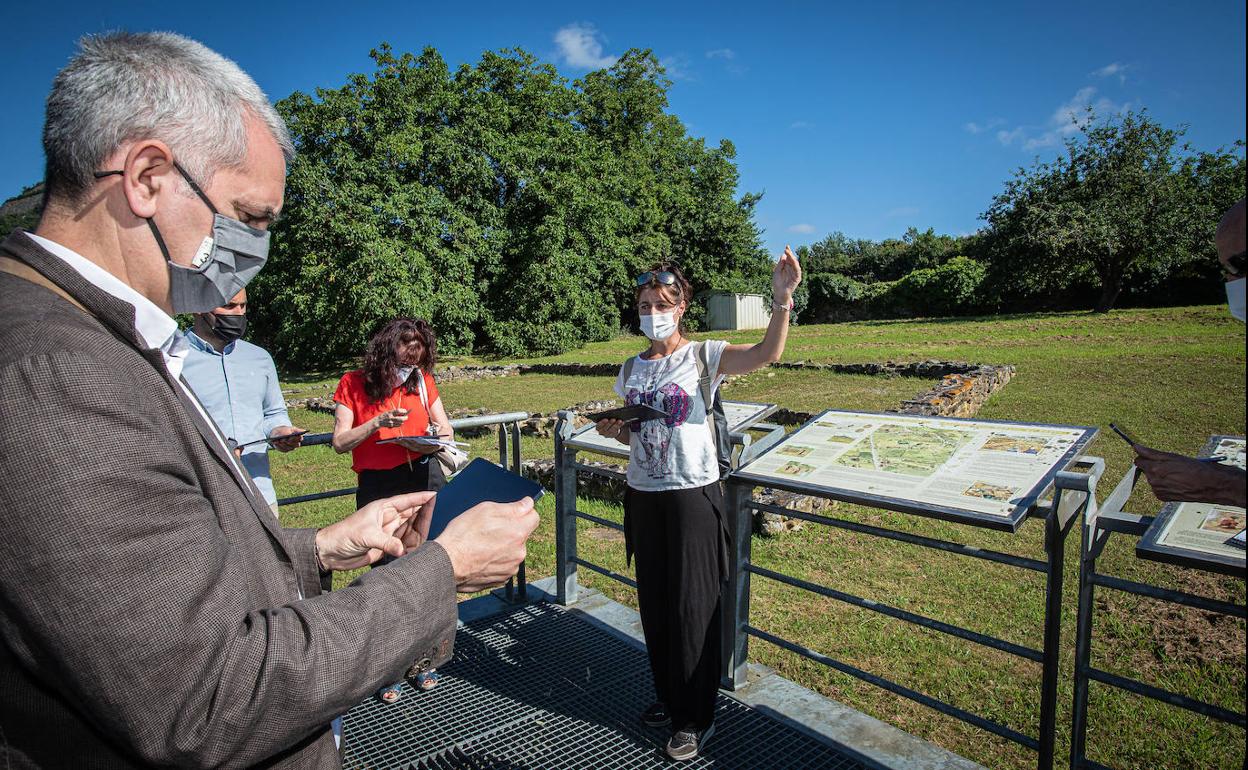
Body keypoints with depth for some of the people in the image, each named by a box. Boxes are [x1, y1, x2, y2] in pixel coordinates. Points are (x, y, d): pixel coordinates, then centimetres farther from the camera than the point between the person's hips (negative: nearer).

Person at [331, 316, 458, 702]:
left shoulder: (421, 379, 4)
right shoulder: (353, 384, -2)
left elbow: (444, 427, 12)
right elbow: (340, 442, -6)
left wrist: (436, 438, -10)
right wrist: (378, 422, -19)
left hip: (425, 480, 2)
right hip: (378, 487, -2)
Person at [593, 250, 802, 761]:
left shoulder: (703, 356, -8)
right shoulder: (631, 369, 8)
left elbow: (766, 355, -26)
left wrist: (782, 300, -41)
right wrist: (614, 430, -5)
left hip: (692, 495, -5)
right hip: (643, 496, 6)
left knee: (693, 608, 5)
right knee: (655, 604, 16)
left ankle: (696, 719, 26)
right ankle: (670, 698, 39)